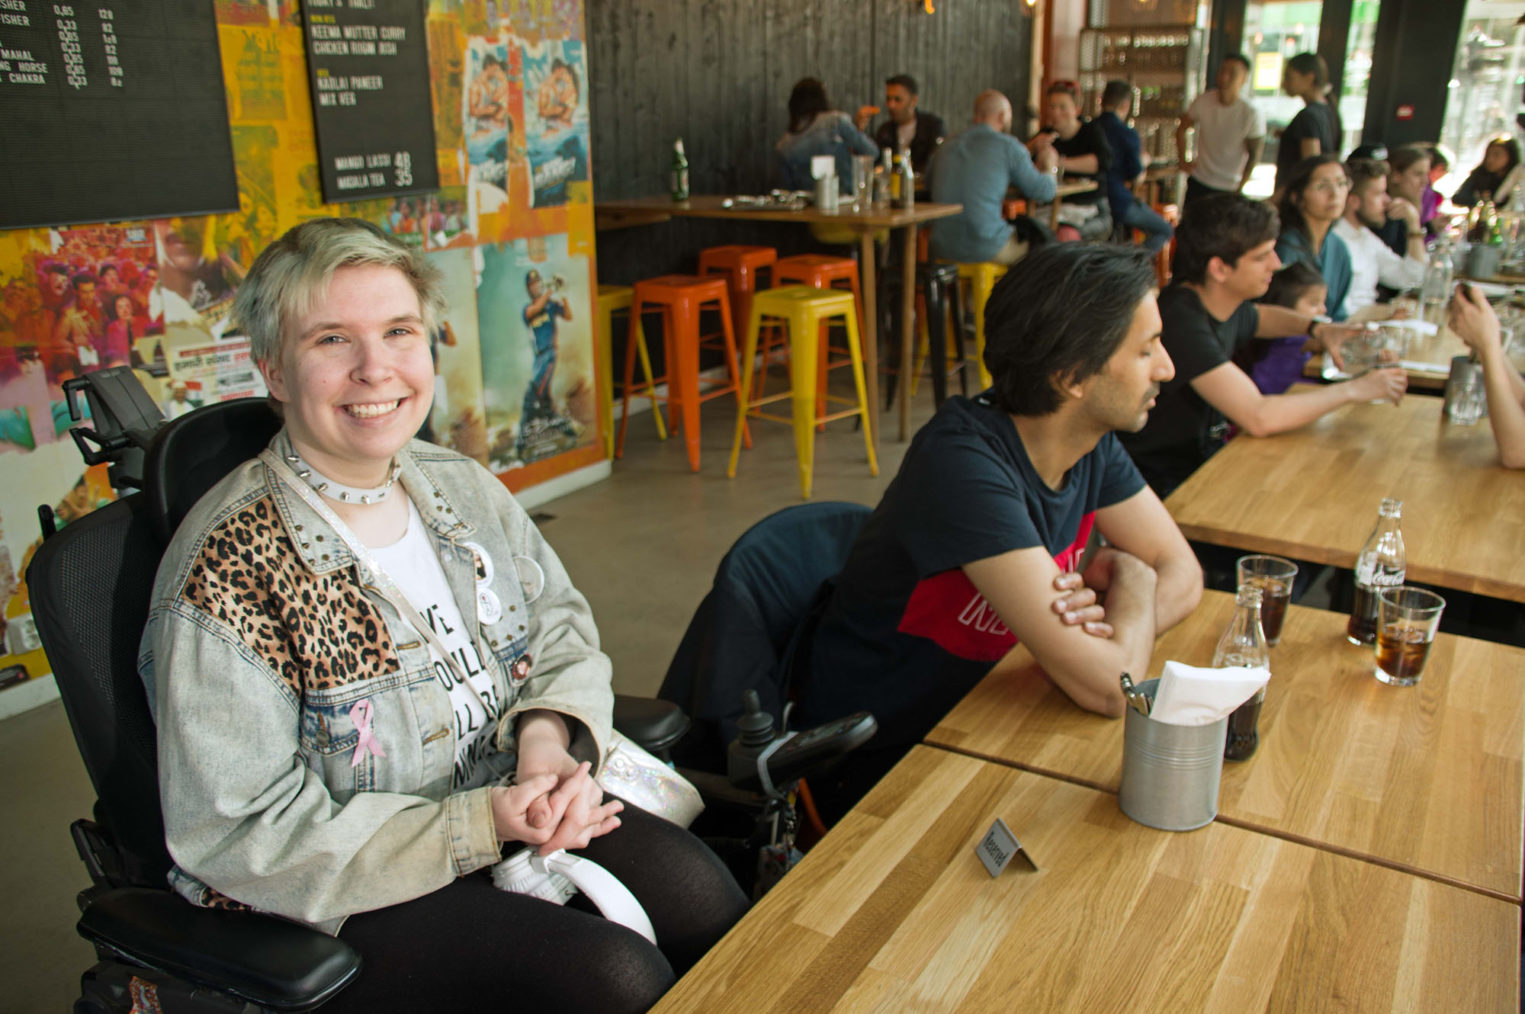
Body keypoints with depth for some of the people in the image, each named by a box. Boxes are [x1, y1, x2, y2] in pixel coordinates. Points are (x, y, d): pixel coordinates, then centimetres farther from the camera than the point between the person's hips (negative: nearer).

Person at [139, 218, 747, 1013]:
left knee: (696, 889, -17)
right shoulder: (224, 571, -19)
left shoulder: (463, 488, 1)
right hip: (343, 900, -5)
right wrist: (482, 824, -24)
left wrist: (550, 734, -16)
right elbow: (243, 836, -19)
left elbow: (563, 629, 8)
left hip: (511, 807, 6)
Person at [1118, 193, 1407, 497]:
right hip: (1165, 481, -9)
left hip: (1204, 456, 9)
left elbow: (1263, 316, 30)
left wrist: (1318, 329, 9)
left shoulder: (1228, 306, 1)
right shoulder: (1182, 321, -27)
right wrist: (1353, 389, -17)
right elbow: (1259, 417, -31)